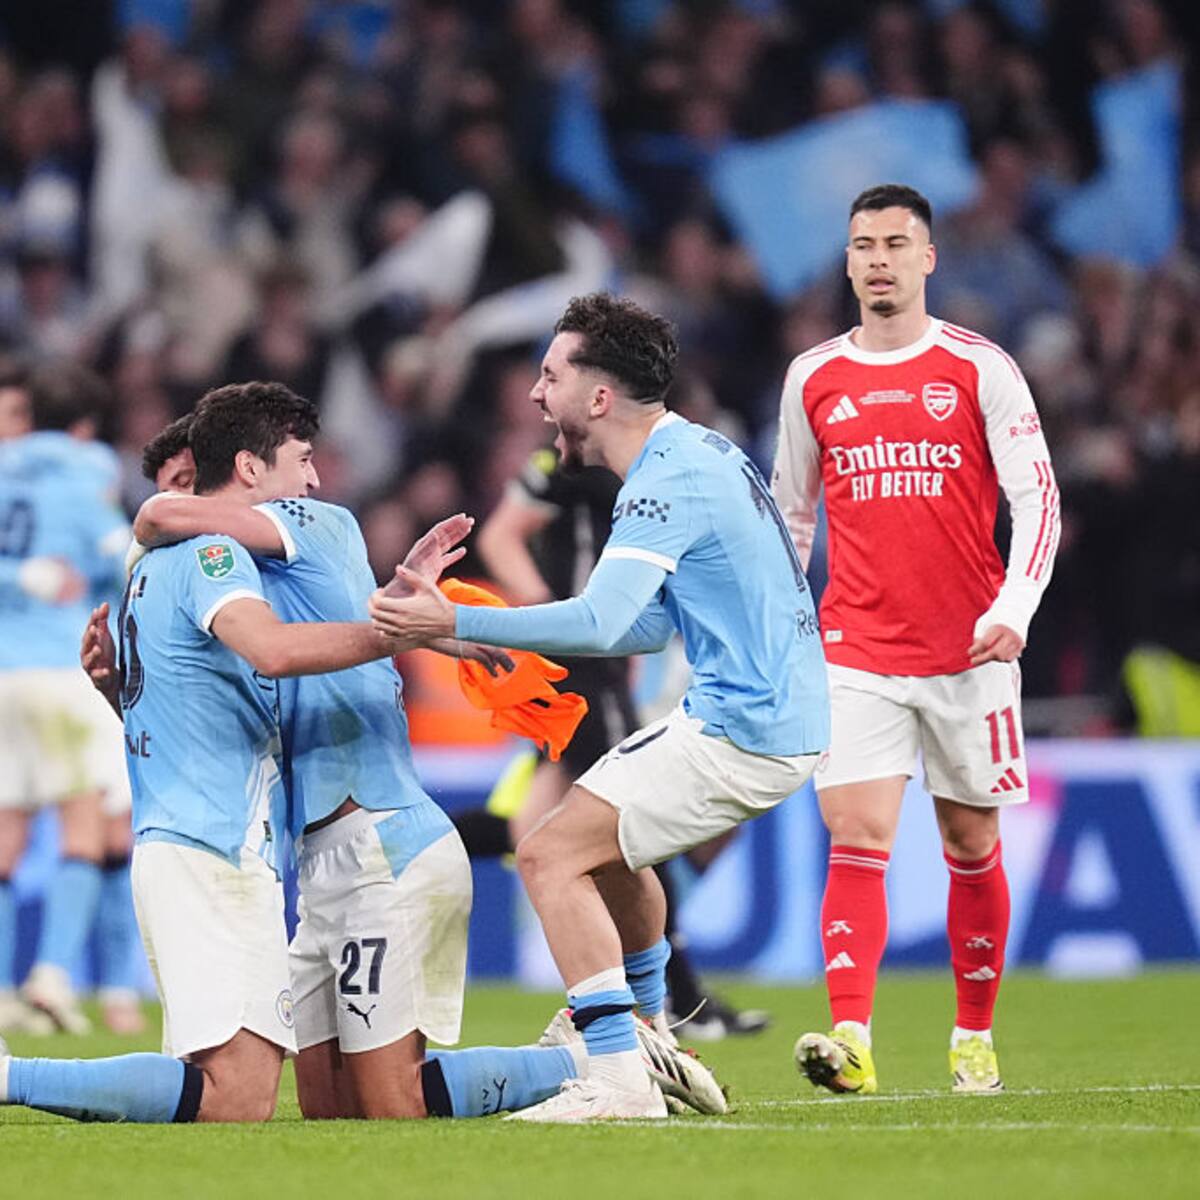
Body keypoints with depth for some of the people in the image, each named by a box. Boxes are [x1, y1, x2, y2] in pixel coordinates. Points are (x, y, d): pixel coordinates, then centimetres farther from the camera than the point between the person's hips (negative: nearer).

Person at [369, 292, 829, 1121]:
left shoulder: (671, 480, -17)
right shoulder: (697, 451, 14)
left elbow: (600, 622, -30)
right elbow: (655, 623, 20)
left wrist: (458, 623, -28)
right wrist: (517, 640, 12)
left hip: (743, 733, -10)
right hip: (785, 712, 10)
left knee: (552, 855, -11)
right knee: (604, 835, 29)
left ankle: (619, 1081, -16)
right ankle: (642, 1030, 40)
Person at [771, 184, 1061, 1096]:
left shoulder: (979, 369, 0)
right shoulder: (813, 379, 8)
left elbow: (1037, 497, -3)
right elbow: (791, 515, 18)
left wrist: (1013, 610, -16)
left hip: (968, 651, -1)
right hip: (856, 652, 1)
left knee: (972, 844, 8)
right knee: (858, 838, -13)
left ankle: (975, 1037, 22)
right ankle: (852, 1040, -22)